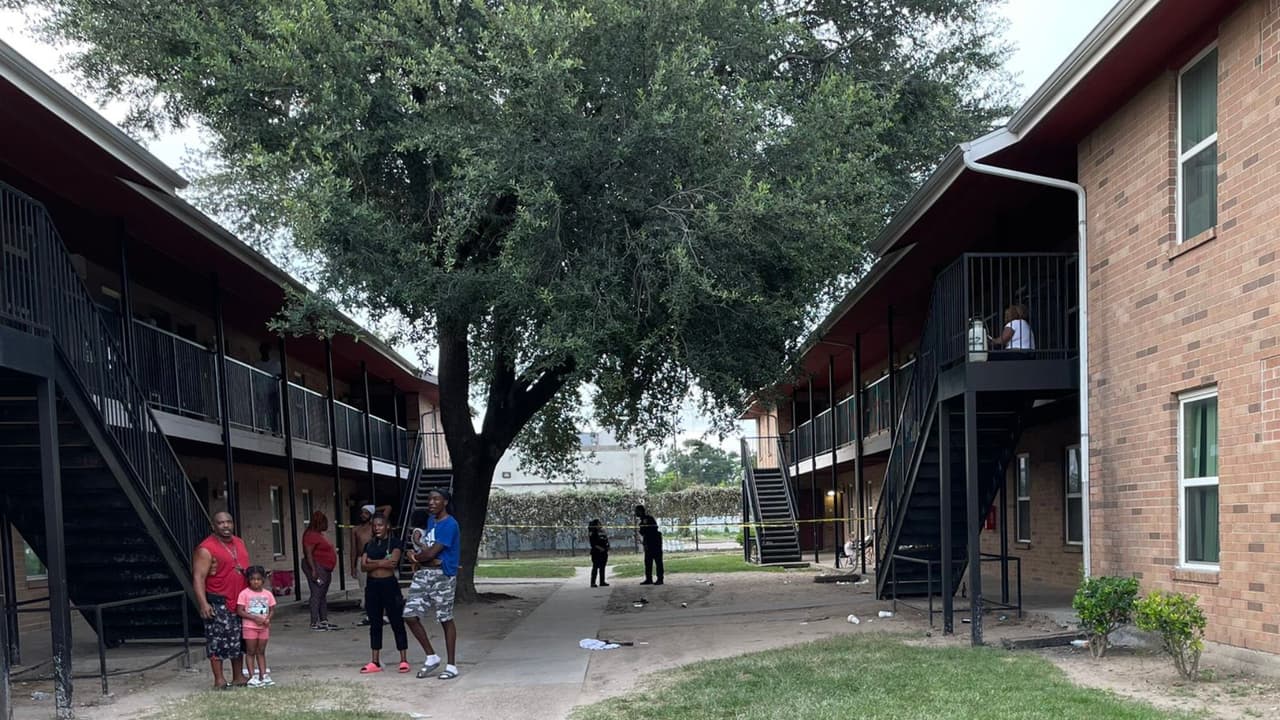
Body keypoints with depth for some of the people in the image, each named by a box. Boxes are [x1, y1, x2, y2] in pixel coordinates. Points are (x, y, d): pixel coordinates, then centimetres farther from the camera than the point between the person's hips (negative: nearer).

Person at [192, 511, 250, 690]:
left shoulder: (239, 543, 14)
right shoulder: (206, 549, -10)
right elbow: (198, 577, -16)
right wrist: (203, 603, -24)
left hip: (239, 602, 7)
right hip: (218, 603, -7)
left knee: (238, 640, 13)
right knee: (217, 640, -6)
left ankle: (238, 677, 21)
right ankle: (219, 680, 0)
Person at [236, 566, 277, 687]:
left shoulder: (267, 594, 4)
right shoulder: (244, 593, -7)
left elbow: (272, 610, 10)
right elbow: (239, 611, -11)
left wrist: (267, 619, -11)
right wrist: (255, 618, -19)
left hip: (264, 627, 4)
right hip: (250, 626, -4)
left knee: (261, 651, 10)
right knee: (250, 652, 2)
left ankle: (263, 676, 13)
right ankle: (252, 677, 2)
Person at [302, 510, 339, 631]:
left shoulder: (319, 535, 18)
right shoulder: (311, 535, -13)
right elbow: (308, 553, -20)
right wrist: (313, 570, -25)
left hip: (325, 569, 11)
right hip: (317, 568, -10)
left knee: (323, 595, 11)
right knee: (316, 594, -10)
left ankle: (324, 621, 15)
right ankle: (314, 623, -10)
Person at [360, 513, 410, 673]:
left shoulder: (394, 542, -2)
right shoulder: (369, 544, 12)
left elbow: (393, 562, -16)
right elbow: (363, 566, 1)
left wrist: (372, 561, -9)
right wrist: (381, 563, -13)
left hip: (389, 584, -5)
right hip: (372, 585, 5)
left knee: (397, 623, -1)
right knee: (375, 624, 9)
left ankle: (404, 660, 3)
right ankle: (375, 662, 15)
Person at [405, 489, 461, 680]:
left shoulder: (449, 524, -14)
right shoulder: (430, 520, 13)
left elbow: (431, 553, -17)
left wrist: (417, 556, 2)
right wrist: (424, 556, -3)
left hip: (442, 575, -8)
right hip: (424, 573, 8)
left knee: (446, 619, 0)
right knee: (410, 615, 1)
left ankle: (451, 665, 10)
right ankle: (431, 656, 15)